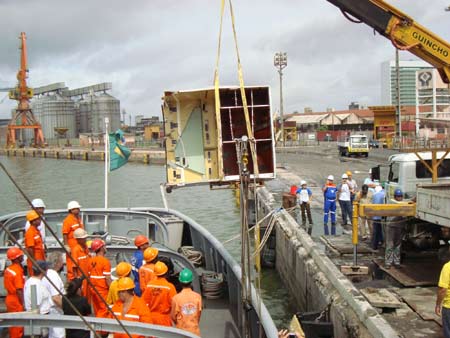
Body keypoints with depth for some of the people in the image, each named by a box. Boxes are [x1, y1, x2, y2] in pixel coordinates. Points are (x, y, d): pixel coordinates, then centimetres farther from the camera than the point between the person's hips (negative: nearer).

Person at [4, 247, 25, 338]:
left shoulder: (8, 269, 5)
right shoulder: (18, 271, -21)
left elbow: (10, 286, 12)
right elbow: (19, 291, -22)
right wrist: (23, 304, -18)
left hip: (9, 299, 8)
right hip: (16, 301, -8)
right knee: (18, 325, 1)